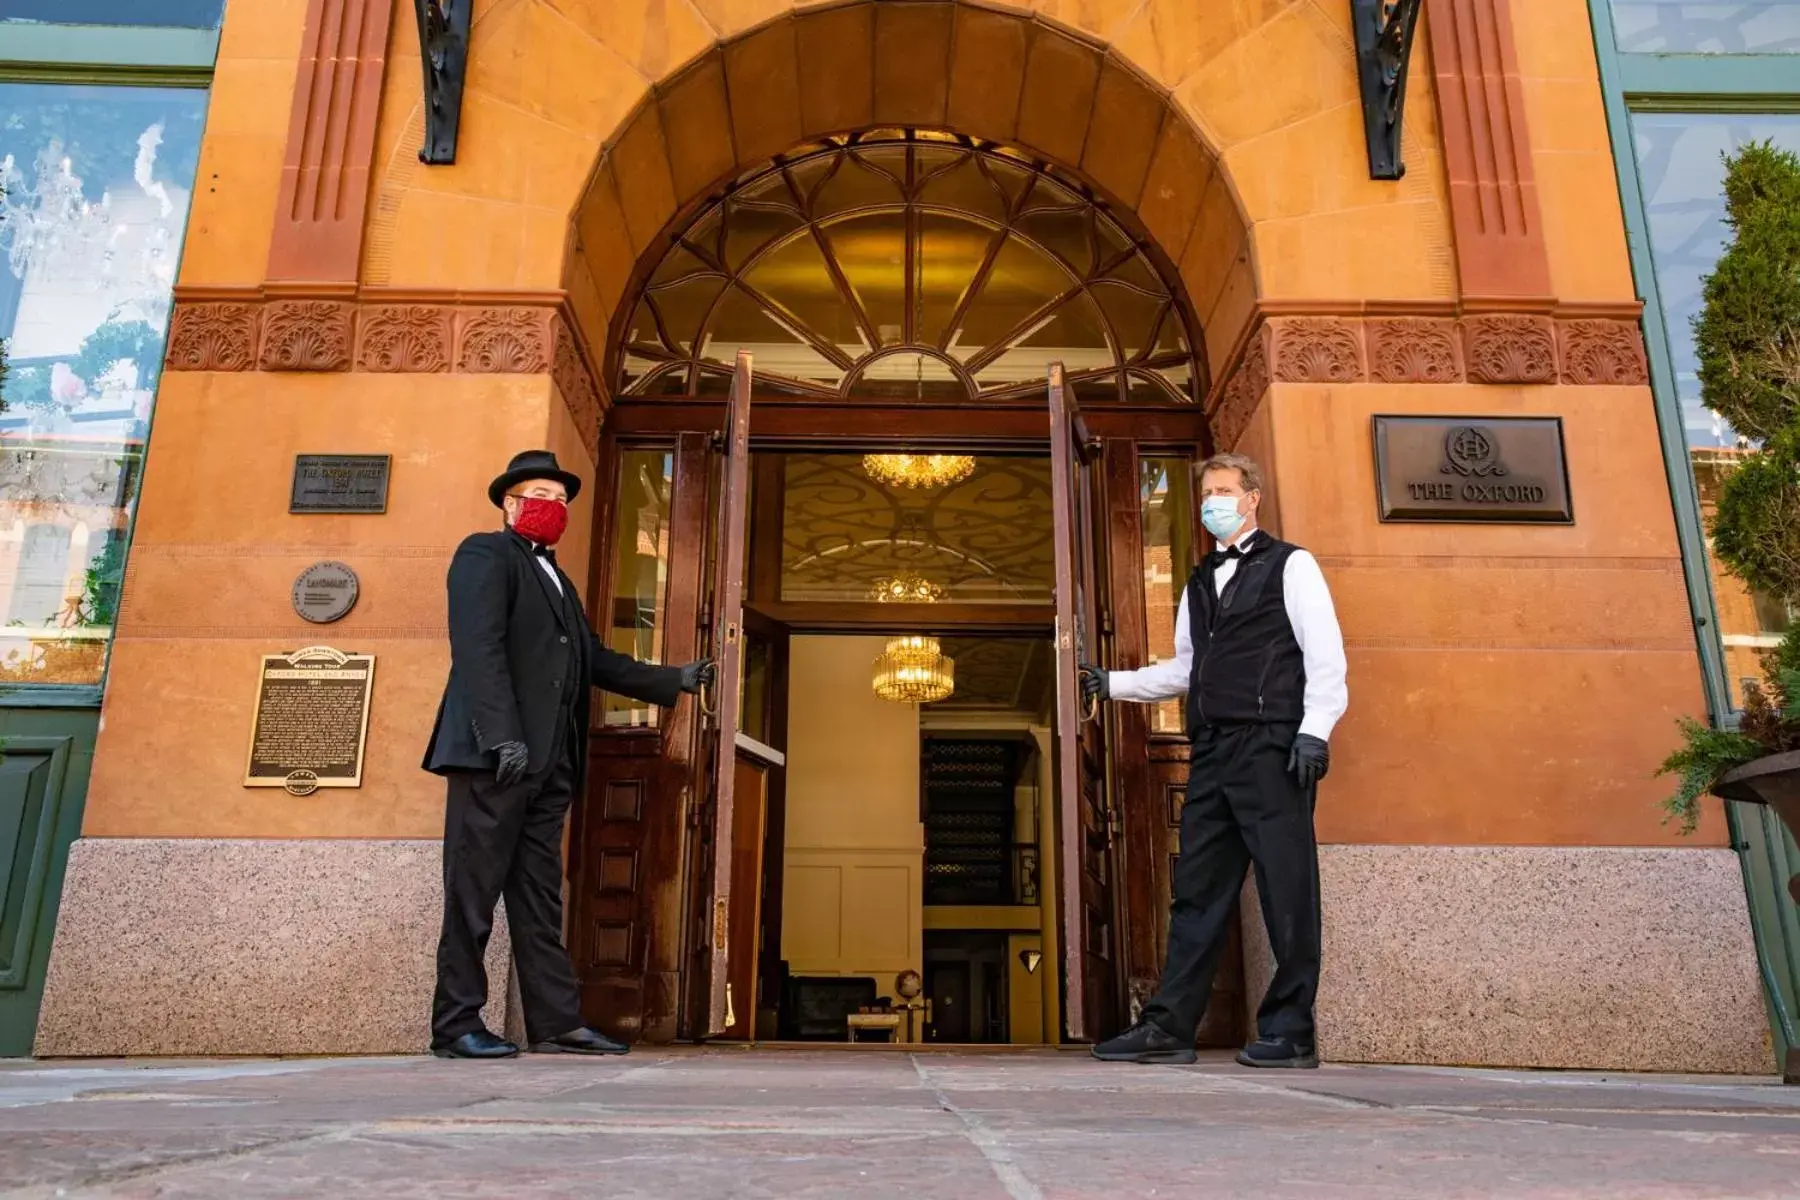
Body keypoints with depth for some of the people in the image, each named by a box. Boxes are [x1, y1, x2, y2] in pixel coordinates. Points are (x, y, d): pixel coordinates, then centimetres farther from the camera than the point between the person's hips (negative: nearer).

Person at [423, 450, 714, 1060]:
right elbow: (478, 647, -12)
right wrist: (501, 735, -22)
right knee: (474, 888, -4)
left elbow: (594, 659, 25)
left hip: (547, 764, 8)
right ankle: (456, 1025, 3)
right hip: (492, 755, -8)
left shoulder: (556, 580, 27)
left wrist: (675, 680, 18)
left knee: (539, 897, 7)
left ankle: (557, 1023, 9)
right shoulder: (485, 554, 2)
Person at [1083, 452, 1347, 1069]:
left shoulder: (1289, 566, 5)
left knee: (1286, 889, -4)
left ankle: (1291, 1031, 3)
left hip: (1271, 747, -6)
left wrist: (1314, 731, -13)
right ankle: (1170, 1026, 6)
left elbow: (1325, 654, -3)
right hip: (1213, 751, 6)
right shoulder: (1199, 584, 23)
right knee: (1197, 890, 4)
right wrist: (1111, 683, 15)